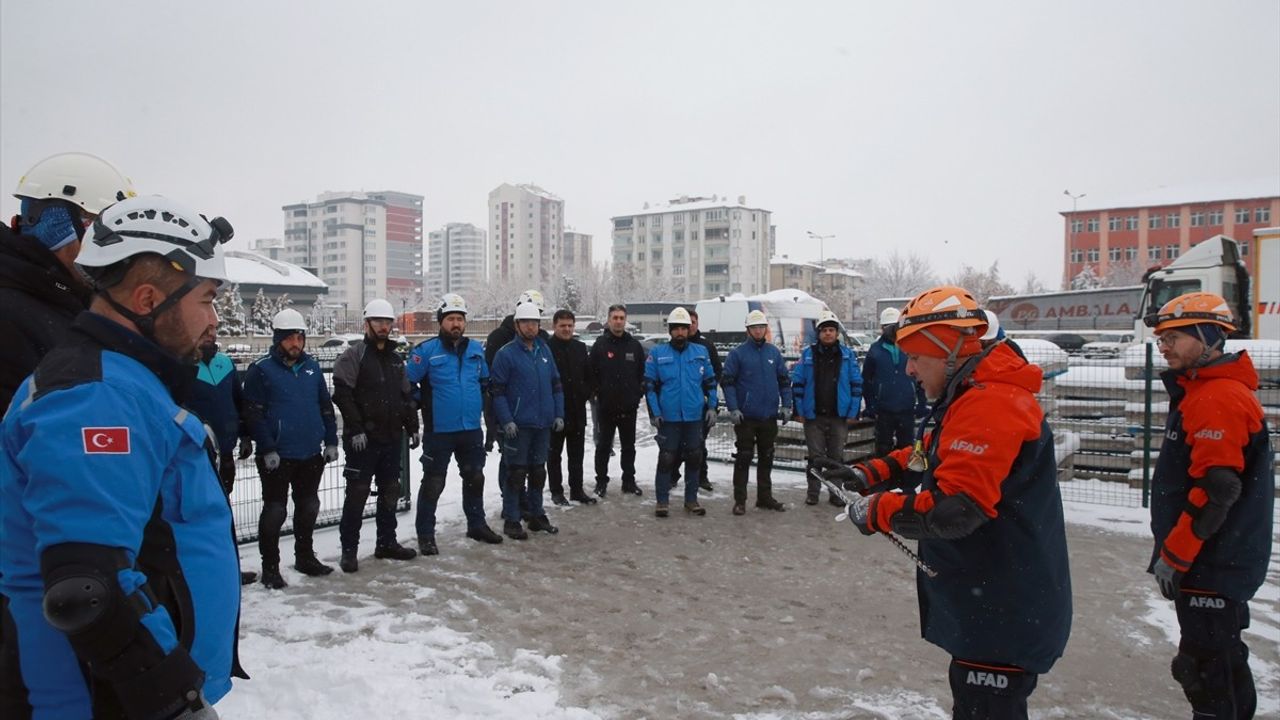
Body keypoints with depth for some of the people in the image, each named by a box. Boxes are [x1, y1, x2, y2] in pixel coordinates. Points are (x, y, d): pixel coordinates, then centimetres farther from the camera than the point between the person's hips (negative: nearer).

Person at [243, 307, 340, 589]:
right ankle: (270, 567, 14)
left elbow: (326, 406, 12)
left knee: (308, 507, 16)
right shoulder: (261, 370, -8)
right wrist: (267, 449, -17)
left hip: (311, 454, 6)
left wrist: (331, 441, 8)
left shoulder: (311, 367, 8)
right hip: (277, 456, -5)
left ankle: (305, 557, 31)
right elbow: (254, 413, -13)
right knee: (275, 510, 2)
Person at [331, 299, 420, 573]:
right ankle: (349, 549, 6)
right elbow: (342, 395, -15)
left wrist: (413, 428, 14)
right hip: (362, 439, -6)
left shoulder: (396, 359, 14)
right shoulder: (354, 355, -7)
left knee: (390, 491, 13)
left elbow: (407, 396, 19)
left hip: (391, 438, 7)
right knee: (357, 493, -3)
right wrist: (356, 429, -19)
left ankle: (387, 542, 25)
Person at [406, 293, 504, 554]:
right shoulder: (426, 350, -10)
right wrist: (425, 405, -7)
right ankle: (425, 535, 13)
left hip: (471, 428, 6)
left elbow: (485, 380, 20)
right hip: (439, 431, -5)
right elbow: (408, 383, -9)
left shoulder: (475, 350, 7)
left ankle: (477, 525, 34)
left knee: (475, 478, 17)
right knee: (433, 483, 1)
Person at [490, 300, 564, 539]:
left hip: (543, 424, 6)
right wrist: (506, 420, -18)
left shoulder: (544, 350, 10)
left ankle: (537, 516, 27)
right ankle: (511, 521, 10)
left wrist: (559, 414, 7)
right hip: (518, 425, -6)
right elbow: (497, 390, -11)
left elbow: (556, 384, 14)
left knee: (538, 472, 15)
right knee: (516, 473, 0)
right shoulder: (506, 354, -8)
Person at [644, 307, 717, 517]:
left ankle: (691, 500, 23)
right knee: (666, 459, 1)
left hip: (695, 416, 3)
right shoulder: (657, 353, -2)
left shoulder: (701, 352, 6)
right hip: (668, 418, -3)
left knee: (694, 459, 10)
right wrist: (654, 412, -8)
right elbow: (649, 385, -2)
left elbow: (710, 382, 11)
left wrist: (711, 407, 2)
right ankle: (661, 500, 12)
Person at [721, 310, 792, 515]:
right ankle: (740, 500, 6)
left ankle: (765, 497, 24)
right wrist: (733, 409, -16)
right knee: (744, 458, -1)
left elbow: (784, 380, 11)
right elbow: (727, 382, -8)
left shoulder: (774, 352, 8)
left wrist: (786, 405, 2)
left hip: (769, 417, 4)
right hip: (746, 417, -4)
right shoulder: (738, 353, -5)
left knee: (766, 459, 13)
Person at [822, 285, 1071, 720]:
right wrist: (871, 474, 6)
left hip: (1006, 616, -11)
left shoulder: (991, 405, -24)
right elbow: (930, 456, 21)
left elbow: (954, 507, -32)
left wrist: (878, 511, -19)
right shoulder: (970, 399, 11)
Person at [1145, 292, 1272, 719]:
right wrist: (1174, 552, 20)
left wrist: (1173, 556, -18)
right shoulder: (1201, 392, 14)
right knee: (1224, 660, 21)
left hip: (1212, 567, -10)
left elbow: (1215, 491, -25)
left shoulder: (1218, 398, -20)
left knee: (1204, 670, -2)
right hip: (1221, 562, 10)